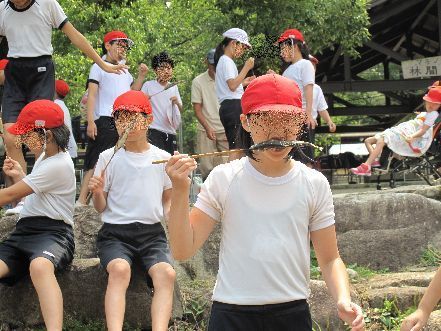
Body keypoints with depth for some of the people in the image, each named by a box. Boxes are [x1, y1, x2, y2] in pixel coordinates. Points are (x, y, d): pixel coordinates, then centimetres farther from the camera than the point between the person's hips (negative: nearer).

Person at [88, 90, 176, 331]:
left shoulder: (162, 158, 8)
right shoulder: (108, 158, 3)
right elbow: (101, 208, 6)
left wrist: (171, 214, -3)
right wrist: (97, 193, -16)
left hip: (152, 232, 2)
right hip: (115, 232, -2)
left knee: (166, 273, -29)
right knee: (120, 268, -34)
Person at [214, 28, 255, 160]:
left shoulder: (224, 61, 26)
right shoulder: (227, 61, -5)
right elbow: (232, 85, -17)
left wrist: (243, 82, 21)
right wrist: (246, 68, -11)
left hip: (228, 108, 10)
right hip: (233, 106, -10)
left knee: (235, 149, 4)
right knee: (236, 148, -16)